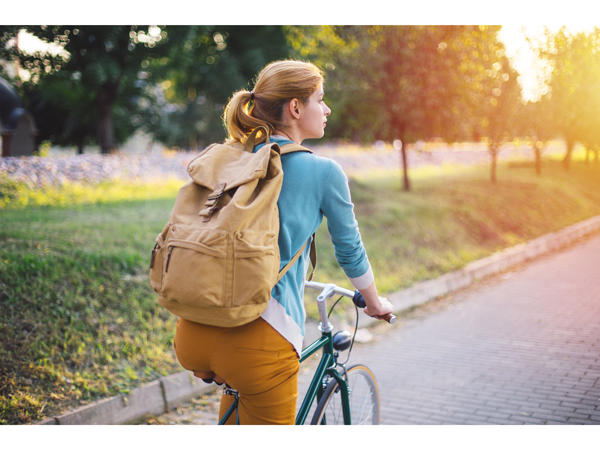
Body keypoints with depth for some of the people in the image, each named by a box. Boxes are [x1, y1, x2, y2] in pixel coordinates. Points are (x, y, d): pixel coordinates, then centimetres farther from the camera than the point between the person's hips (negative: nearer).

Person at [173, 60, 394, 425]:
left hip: (192, 335, 7)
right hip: (259, 340, -6)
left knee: (240, 380, 39)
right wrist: (375, 303, 29)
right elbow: (350, 251, 10)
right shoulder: (324, 171, -2)